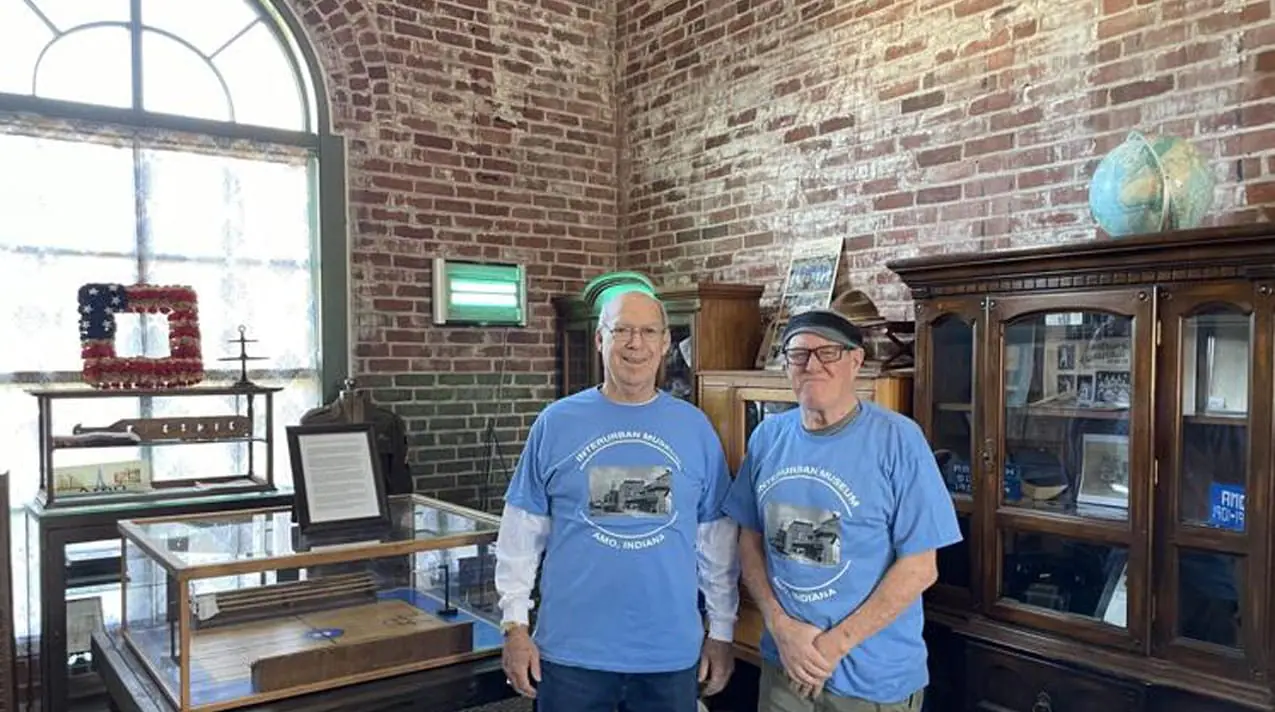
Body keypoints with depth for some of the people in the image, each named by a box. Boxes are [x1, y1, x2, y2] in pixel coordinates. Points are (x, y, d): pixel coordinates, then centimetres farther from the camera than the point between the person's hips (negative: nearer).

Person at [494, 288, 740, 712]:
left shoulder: (696, 427, 0)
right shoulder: (556, 422, -3)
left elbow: (717, 538, 5)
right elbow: (523, 531, 1)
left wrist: (722, 631, 6)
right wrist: (515, 625, -1)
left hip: (671, 653, 1)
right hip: (571, 649, -1)